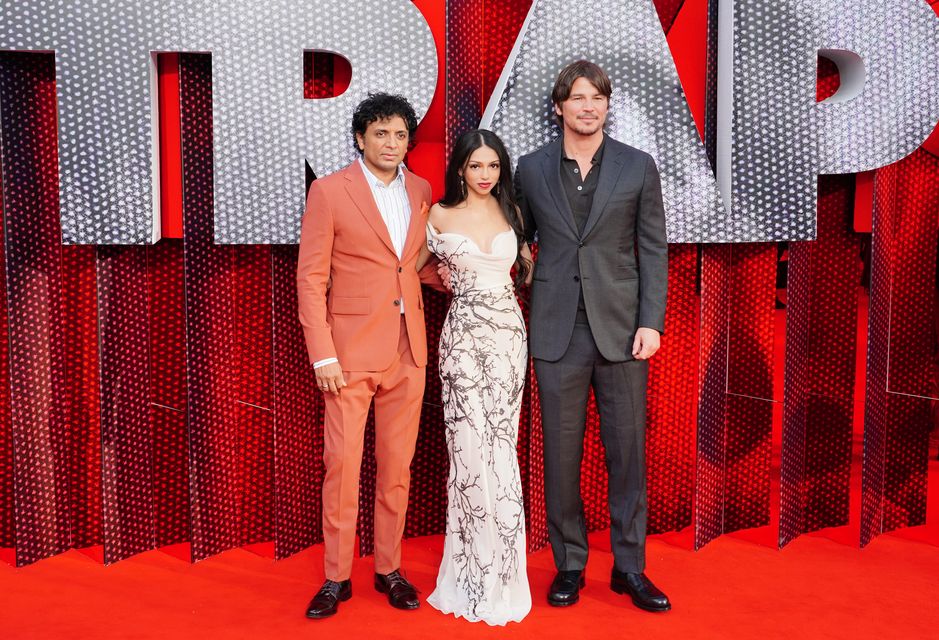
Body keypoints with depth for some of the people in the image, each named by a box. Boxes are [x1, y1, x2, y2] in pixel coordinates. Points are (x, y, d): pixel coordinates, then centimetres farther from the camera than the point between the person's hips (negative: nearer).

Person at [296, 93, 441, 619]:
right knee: (343, 463, -1)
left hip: (409, 350, 4)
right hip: (352, 349, -4)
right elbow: (311, 279, -7)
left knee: (397, 464, 10)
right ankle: (337, 578, 12)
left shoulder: (421, 191, 9)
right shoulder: (329, 191, -5)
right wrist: (323, 355, -13)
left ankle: (389, 568, 23)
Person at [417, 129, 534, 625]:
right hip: (464, 336, -2)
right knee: (470, 445, -4)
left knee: (499, 444, 4)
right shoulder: (441, 216, 1)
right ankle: (477, 571, 10)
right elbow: (415, 266, 13)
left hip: (509, 334, 2)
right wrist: (454, 285, 6)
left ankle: (500, 570, 16)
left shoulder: (510, 212, 9)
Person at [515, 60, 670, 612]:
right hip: (558, 331, 1)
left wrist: (651, 322, -6)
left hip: (621, 328, 0)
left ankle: (630, 568, 18)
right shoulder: (532, 169, 7)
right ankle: (570, 565, 20)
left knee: (628, 451, 5)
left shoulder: (638, 167, 4)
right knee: (562, 453, 6)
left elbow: (654, 250, 3)